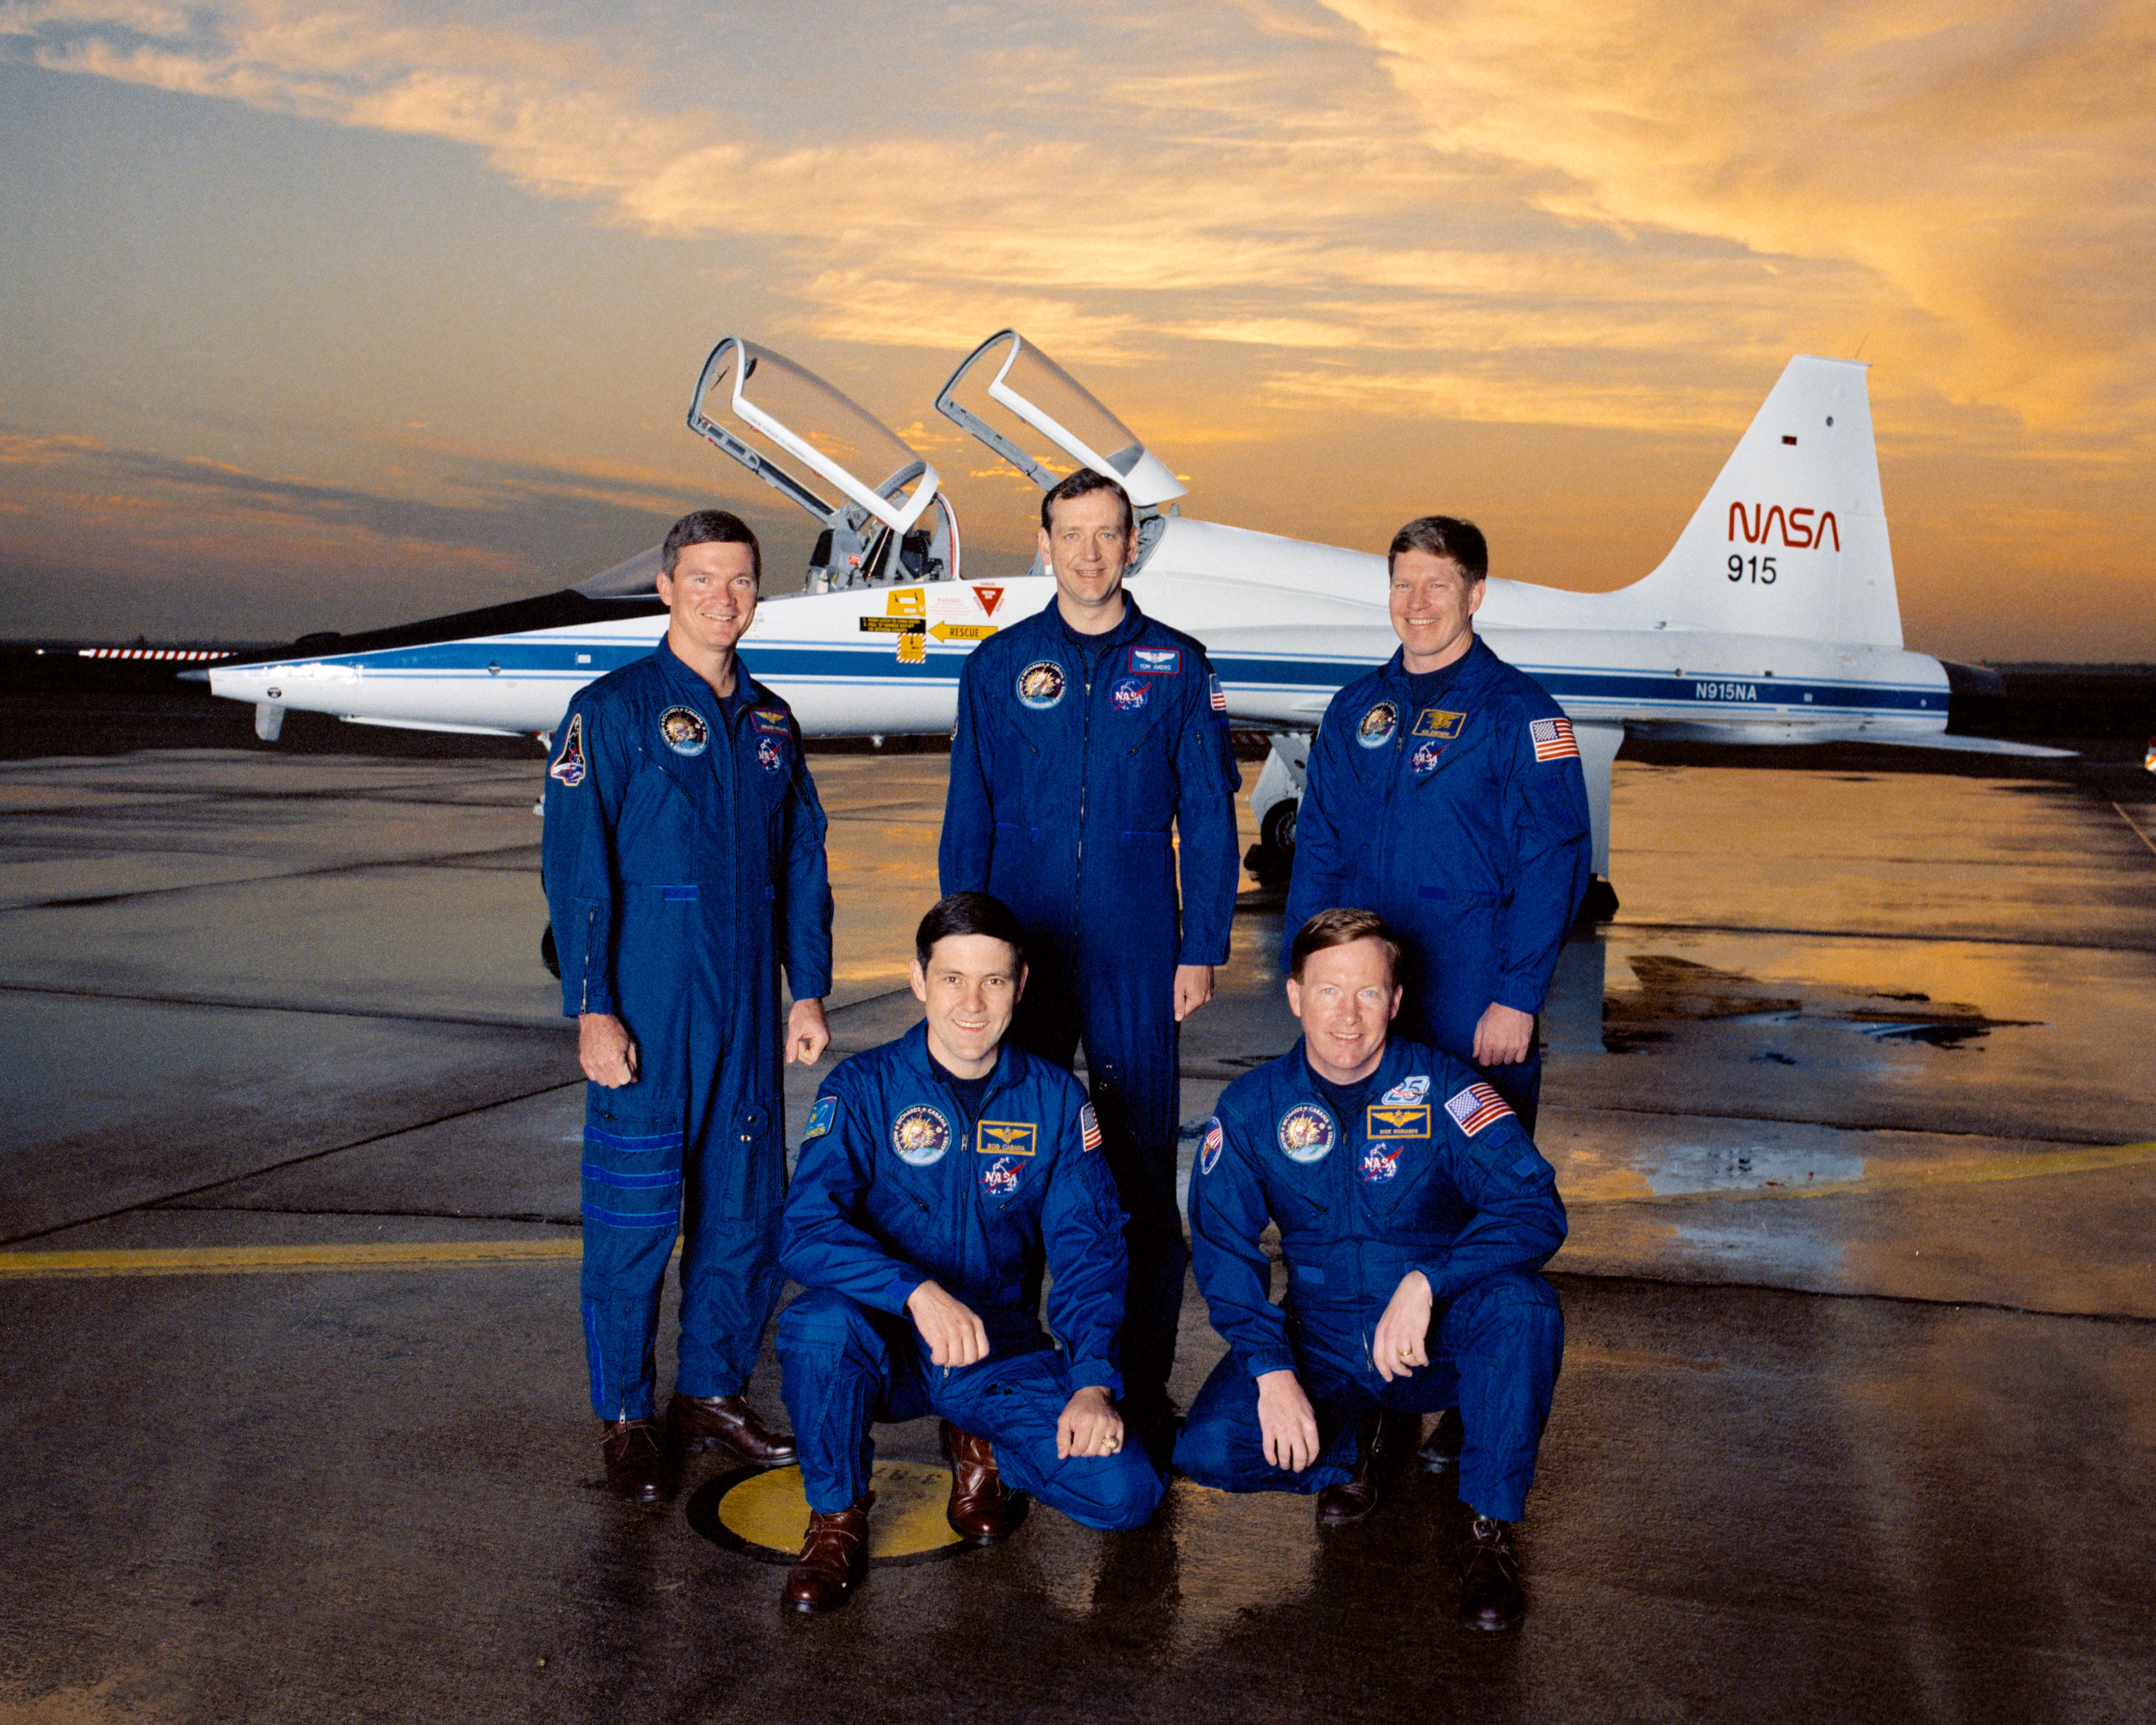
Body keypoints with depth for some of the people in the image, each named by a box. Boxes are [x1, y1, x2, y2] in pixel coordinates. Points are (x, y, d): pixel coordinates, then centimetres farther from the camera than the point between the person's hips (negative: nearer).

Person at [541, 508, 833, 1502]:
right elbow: (574, 868, -8)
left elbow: (803, 864, 15)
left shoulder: (770, 722, 13)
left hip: (747, 1010, 5)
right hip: (646, 1011, -5)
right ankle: (626, 1420, 16)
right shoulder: (613, 711, -4)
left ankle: (713, 1392, 27)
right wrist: (592, 1009, -14)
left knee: (748, 1204, 10)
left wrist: (810, 990, 10)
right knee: (636, 1211, 1)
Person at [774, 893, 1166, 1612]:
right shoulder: (862, 1089, -8)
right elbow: (806, 1229, -21)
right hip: (885, 1348, -1)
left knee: (1126, 1494, -18)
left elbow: (1089, 1250, -2)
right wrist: (918, 1292, -39)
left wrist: (1093, 1382, -18)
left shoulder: (1055, 1100, 0)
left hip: (1002, 1352, 2)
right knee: (820, 1323, -35)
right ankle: (836, 1516, -6)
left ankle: (982, 1448, 14)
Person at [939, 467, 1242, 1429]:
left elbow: (1208, 819, 4)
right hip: (1023, 948, 1)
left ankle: (1143, 1378, 15)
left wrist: (1202, 950, -2)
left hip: (1138, 957, -1)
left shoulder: (1176, 668, 4)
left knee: (1141, 1162, 3)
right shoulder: (998, 665, 7)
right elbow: (968, 818, 8)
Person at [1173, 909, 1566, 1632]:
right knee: (1209, 1447, -23)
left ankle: (1488, 1526, -12)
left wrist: (1424, 1283, -36)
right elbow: (1222, 1247, -5)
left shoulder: (1441, 1089, -11)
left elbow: (1536, 1207, -21)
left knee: (1522, 1303, -33)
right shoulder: (1252, 1109, -4)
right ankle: (1353, 1443, 10)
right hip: (1321, 1343, 2)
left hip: (1440, 1337, -1)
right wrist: (1271, 1370, -20)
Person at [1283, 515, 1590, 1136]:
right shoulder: (1356, 707, 10)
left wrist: (1518, 998, -16)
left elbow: (1555, 862, -11)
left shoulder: (1516, 711, -7)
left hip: (1473, 1012, -5)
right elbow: (1317, 842, 13)